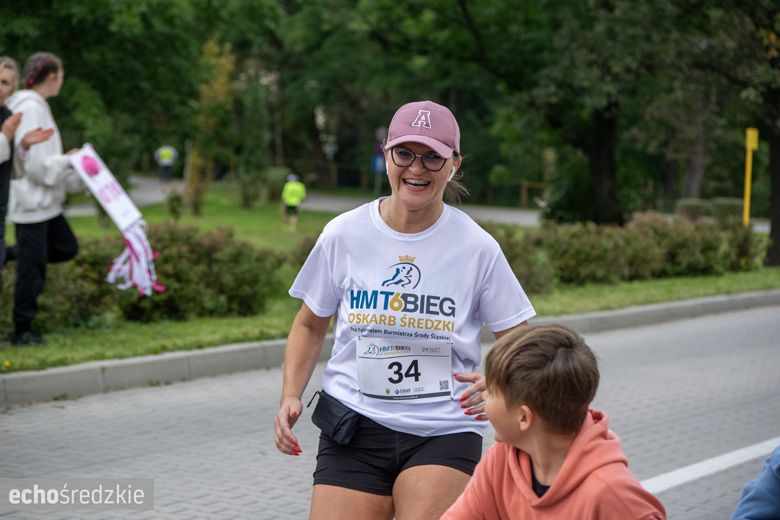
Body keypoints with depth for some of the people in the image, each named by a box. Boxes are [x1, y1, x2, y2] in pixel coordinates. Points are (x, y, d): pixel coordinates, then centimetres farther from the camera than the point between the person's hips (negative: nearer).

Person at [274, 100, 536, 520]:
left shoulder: (477, 247, -3)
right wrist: (290, 396, -2)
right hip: (354, 428, 2)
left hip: (444, 432, -1)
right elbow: (310, 326, 13)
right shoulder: (344, 234, 0)